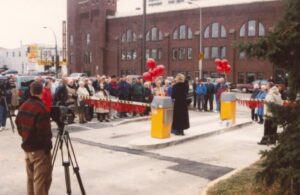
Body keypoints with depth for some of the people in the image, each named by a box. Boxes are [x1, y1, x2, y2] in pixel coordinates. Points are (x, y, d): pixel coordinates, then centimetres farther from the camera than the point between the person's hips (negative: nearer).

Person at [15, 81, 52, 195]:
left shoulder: (23, 107, 6)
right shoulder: (40, 108, -20)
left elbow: (19, 126, 14)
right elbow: (44, 131, -22)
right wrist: (48, 145, -11)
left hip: (27, 147, 8)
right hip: (39, 149, -8)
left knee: (31, 177, 19)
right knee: (41, 179, -2)